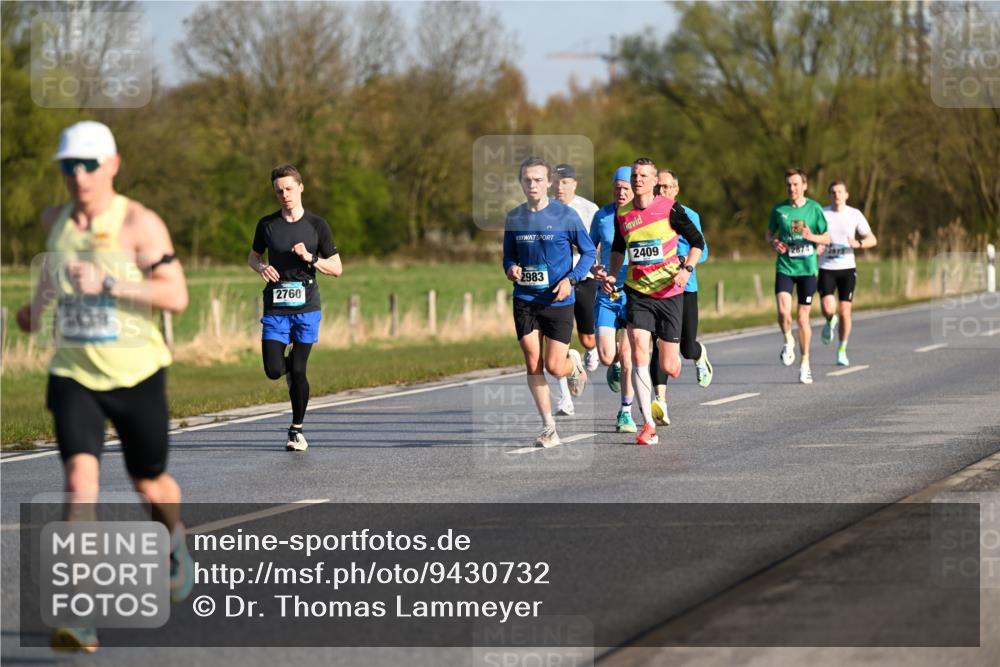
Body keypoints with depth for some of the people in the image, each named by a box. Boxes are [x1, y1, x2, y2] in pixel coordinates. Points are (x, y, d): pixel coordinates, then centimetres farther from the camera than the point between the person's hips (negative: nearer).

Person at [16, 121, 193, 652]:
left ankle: (175, 542, 52)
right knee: (79, 478, -18)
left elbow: (176, 296, -20)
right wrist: (38, 303, 27)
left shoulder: (139, 223, -12)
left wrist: (107, 283, -28)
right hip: (73, 375, 2)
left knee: (149, 484, 14)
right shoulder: (56, 220, 3)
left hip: (136, 375, -2)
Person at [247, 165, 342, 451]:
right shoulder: (267, 224, 5)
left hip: (306, 308, -1)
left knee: (298, 372, -5)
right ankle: (289, 364, 29)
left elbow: (337, 269, 4)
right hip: (275, 308, 1)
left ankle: (297, 430, 10)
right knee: (273, 371, -9)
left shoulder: (317, 225, 1)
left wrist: (310, 258, -14)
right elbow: (253, 257, 20)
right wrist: (262, 267, -3)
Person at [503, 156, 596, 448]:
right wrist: (511, 268, -9)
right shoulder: (513, 218, 5)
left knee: (554, 367, -6)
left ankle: (574, 363, 31)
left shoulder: (565, 215, -5)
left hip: (558, 301, -3)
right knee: (533, 366, -1)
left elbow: (589, 252, 2)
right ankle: (548, 427, 8)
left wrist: (570, 279, -13)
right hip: (525, 300, 3)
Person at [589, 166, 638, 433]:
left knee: (627, 358, -5)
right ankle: (617, 365, 30)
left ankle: (626, 413, 12)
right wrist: (594, 267, -6)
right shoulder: (602, 216, 3)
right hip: (607, 294, 2)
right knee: (606, 357, -9)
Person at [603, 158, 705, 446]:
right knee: (639, 353, -17)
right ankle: (649, 426, -15)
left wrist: (686, 269, -15)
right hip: (637, 292, 2)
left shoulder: (669, 209, -8)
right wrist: (612, 274, 6)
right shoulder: (623, 214, 3)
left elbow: (698, 241, 0)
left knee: (668, 368, 2)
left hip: (669, 293, -2)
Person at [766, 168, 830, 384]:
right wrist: (774, 243, -7)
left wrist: (812, 237, -15)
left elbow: (827, 238, 6)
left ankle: (805, 363, 19)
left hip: (807, 268, 0)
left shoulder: (814, 209, 0)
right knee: (783, 311, -20)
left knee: (803, 318, 3)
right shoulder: (779, 209, 3)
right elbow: (769, 234, 15)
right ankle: (788, 341, 12)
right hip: (784, 267, 0)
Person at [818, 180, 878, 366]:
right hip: (826, 268, 0)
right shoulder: (821, 214, 1)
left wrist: (858, 243, -20)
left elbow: (872, 240, 2)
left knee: (845, 311, -2)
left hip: (847, 268, 0)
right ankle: (830, 323, 21)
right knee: (828, 308, -17)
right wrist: (815, 246, -15)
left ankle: (842, 350, 15)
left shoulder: (854, 215, 1)